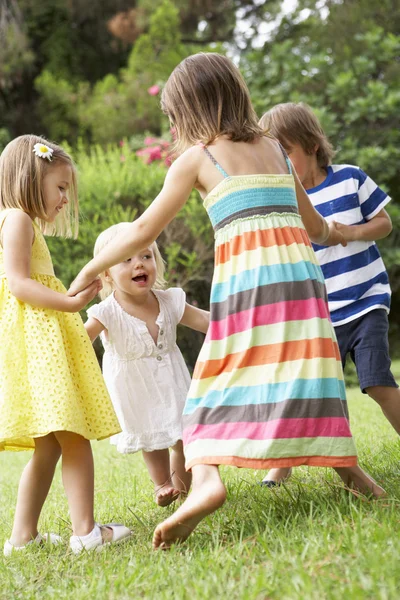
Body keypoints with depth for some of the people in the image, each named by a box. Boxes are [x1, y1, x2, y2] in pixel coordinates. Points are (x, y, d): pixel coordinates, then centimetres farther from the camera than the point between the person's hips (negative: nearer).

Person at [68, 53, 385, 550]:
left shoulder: (197, 158, 6)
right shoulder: (274, 149, 20)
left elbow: (144, 231, 7)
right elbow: (314, 225, 31)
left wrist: (91, 271, 20)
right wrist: (333, 234, 55)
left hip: (245, 277, -4)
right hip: (299, 271, 5)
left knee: (218, 383, -3)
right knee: (304, 374, 10)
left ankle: (205, 478, -23)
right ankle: (346, 467, 8)